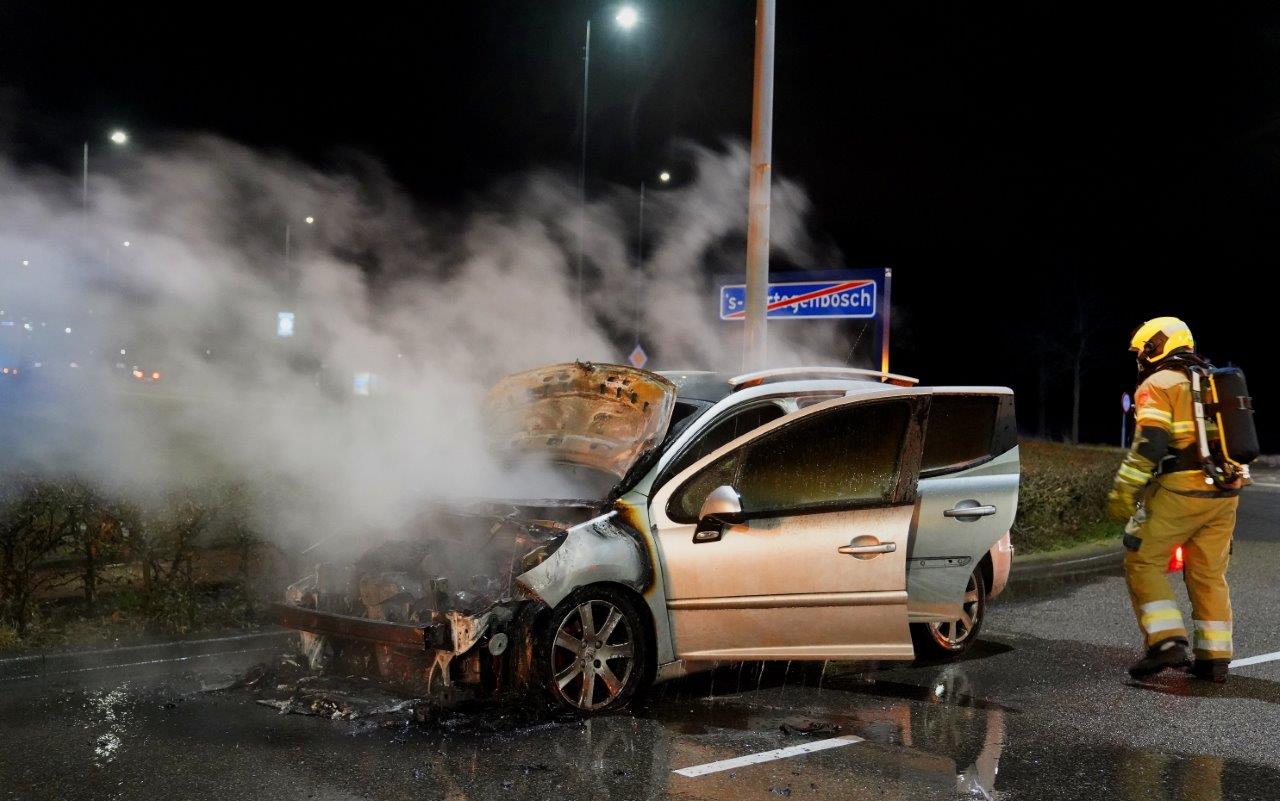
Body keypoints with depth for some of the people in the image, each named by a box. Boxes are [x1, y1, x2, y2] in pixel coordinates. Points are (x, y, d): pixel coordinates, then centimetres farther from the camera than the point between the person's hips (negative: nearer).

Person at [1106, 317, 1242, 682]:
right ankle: (1215, 657, 13)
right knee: (1210, 575, 13)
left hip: (1179, 492, -7)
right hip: (1224, 495, 7)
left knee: (1143, 563, 2)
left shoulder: (1158, 385, -3)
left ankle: (1167, 642, -9)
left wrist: (1124, 491, -17)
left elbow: (1149, 443, -16)